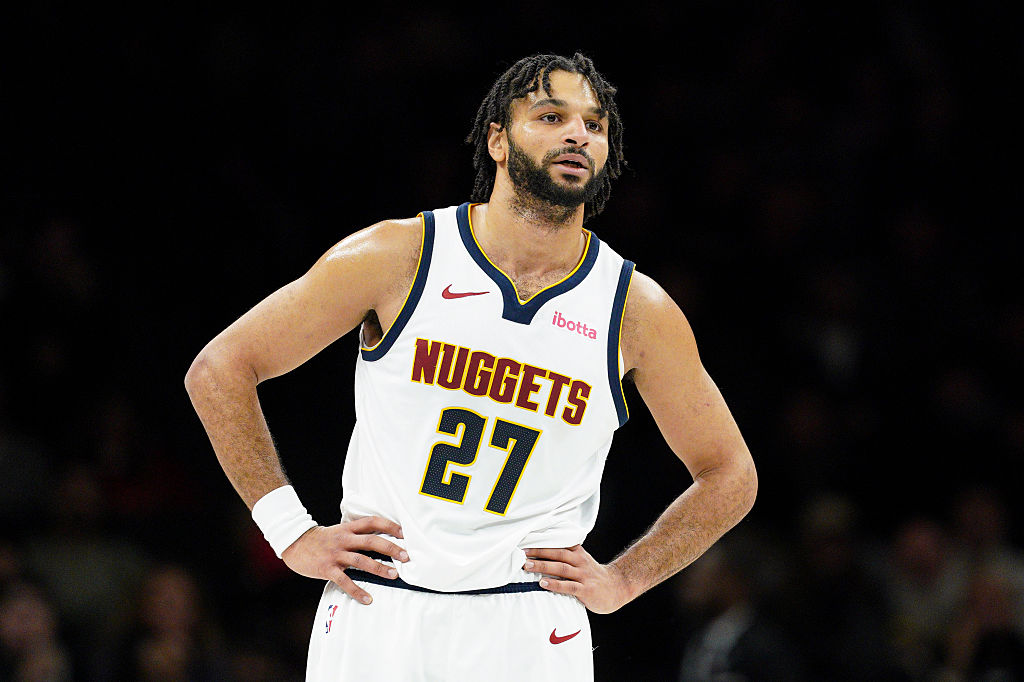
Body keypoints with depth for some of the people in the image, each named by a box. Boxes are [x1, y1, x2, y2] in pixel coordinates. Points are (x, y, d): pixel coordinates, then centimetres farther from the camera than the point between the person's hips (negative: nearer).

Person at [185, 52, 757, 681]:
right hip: (375, 615, -1)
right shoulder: (401, 257, -4)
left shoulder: (638, 311, 0)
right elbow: (219, 371, 1)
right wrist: (293, 533, -3)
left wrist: (622, 581, 3)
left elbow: (730, 475, 13)